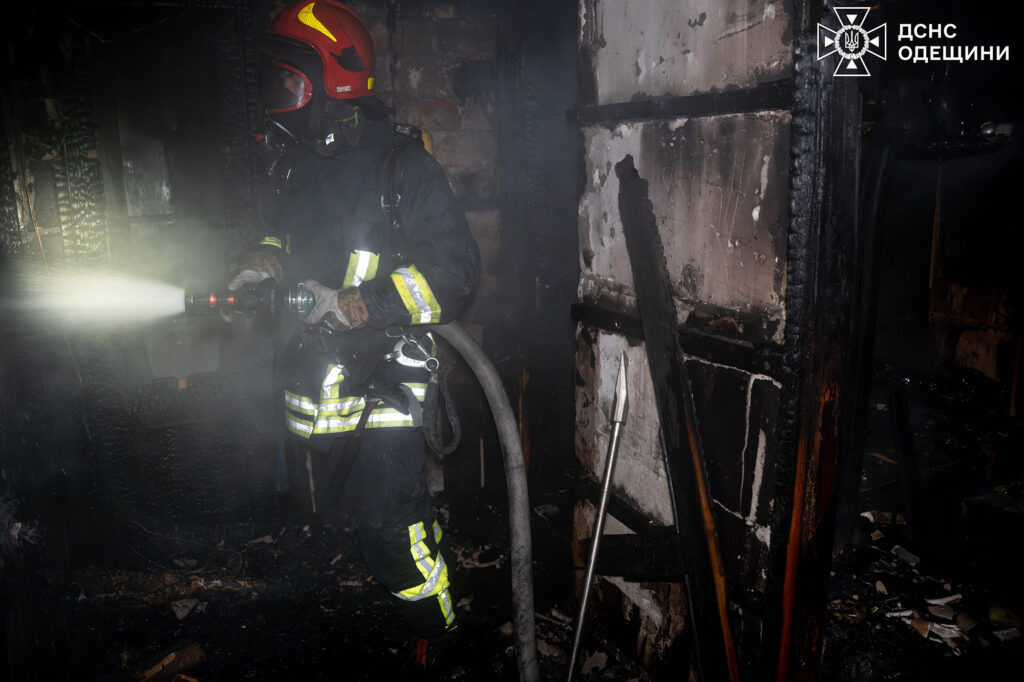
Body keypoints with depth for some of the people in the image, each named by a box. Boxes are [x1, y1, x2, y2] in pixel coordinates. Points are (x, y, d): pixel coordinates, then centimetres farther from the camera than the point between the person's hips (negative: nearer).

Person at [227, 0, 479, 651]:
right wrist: (262, 266, 5)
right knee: (329, 516, 19)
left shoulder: (401, 164, -13)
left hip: (380, 381, -7)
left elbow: (455, 266, -19)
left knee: (391, 526, -5)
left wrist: (352, 304, -26)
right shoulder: (292, 167, 11)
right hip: (312, 373, 7)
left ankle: (436, 635, 17)